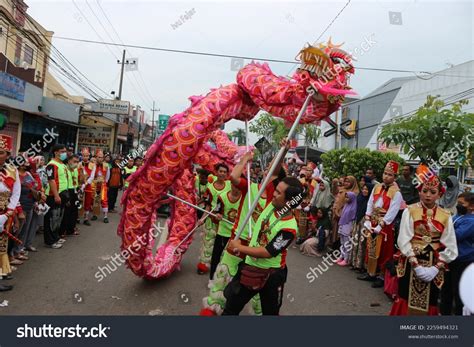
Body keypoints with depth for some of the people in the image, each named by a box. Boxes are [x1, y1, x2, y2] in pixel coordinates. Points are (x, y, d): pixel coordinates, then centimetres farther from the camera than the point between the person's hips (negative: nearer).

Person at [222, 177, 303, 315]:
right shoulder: (272, 205, -11)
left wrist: (239, 247, -18)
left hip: (271, 275, -5)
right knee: (231, 308, 17)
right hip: (250, 267, 5)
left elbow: (268, 252, -25)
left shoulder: (289, 228, -26)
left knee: (271, 312, 21)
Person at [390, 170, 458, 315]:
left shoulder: (445, 216, 2)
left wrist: (437, 267, -11)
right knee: (407, 299, 2)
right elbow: (404, 240, -10)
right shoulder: (410, 211, -5)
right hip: (411, 262, -2)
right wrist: (416, 264, -17)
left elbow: (450, 246, 0)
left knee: (429, 301, 11)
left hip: (434, 265, 2)